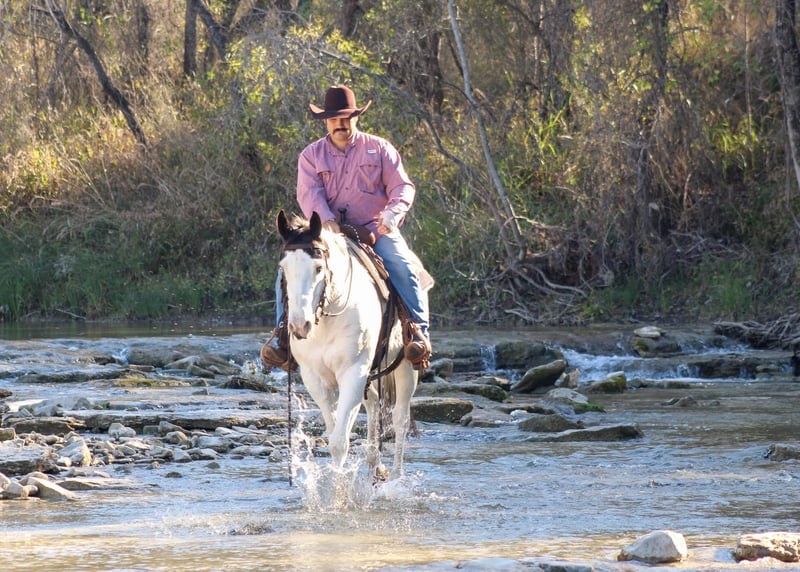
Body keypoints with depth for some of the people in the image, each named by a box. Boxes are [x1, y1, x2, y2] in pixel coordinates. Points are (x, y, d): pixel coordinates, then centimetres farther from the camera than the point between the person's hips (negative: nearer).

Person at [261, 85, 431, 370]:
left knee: (402, 266, -28)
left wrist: (393, 212, -21)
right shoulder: (312, 155, 10)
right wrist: (326, 219, -28)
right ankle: (283, 333, -16)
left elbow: (402, 187, 3)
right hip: (328, 230, 1)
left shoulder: (379, 149, 9)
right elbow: (309, 193, -7)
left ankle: (419, 330, -25)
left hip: (375, 229, -1)